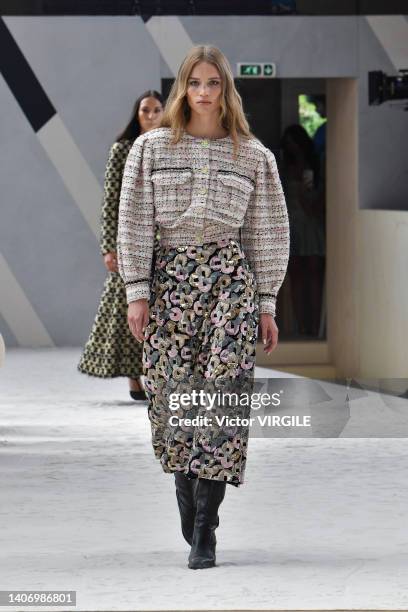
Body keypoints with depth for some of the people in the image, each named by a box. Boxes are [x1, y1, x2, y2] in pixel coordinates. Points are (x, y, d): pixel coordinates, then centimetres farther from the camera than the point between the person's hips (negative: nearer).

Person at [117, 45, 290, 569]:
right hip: (169, 276, 1)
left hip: (230, 278, -1)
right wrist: (137, 291, -4)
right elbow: (134, 223, 4)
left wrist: (266, 305, 6)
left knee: (222, 394, -11)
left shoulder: (254, 156, 7)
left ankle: (204, 530, -11)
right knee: (173, 394, -2)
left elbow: (266, 233, 9)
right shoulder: (151, 149, 5)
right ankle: (190, 511, 12)